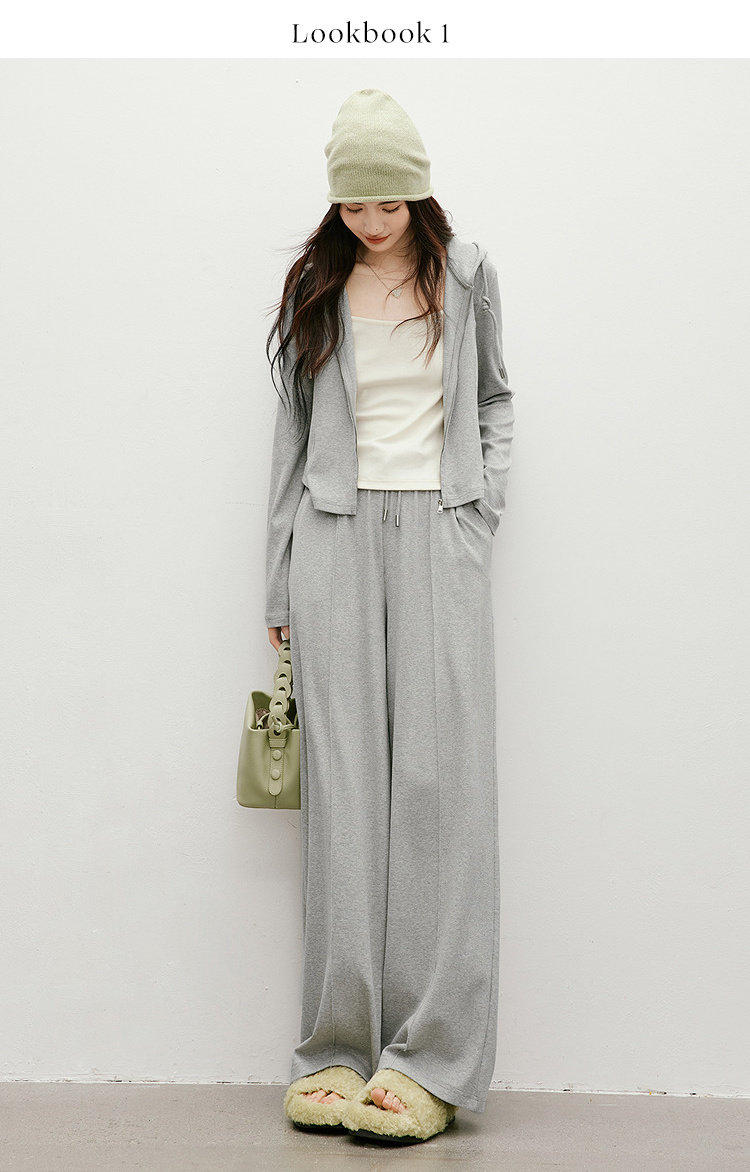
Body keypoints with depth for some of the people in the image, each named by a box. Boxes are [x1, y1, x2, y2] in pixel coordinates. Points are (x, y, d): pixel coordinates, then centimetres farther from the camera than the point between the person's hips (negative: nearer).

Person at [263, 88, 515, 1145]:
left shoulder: (465, 273, 11)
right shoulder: (314, 285, 13)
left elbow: (494, 401, 19)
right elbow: (294, 435, 13)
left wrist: (481, 510, 2)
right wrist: (279, 586, 10)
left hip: (438, 533, -1)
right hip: (338, 533, 1)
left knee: (438, 779, -8)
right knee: (343, 788, -4)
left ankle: (431, 1060, -5)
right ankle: (340, 1050, 1)